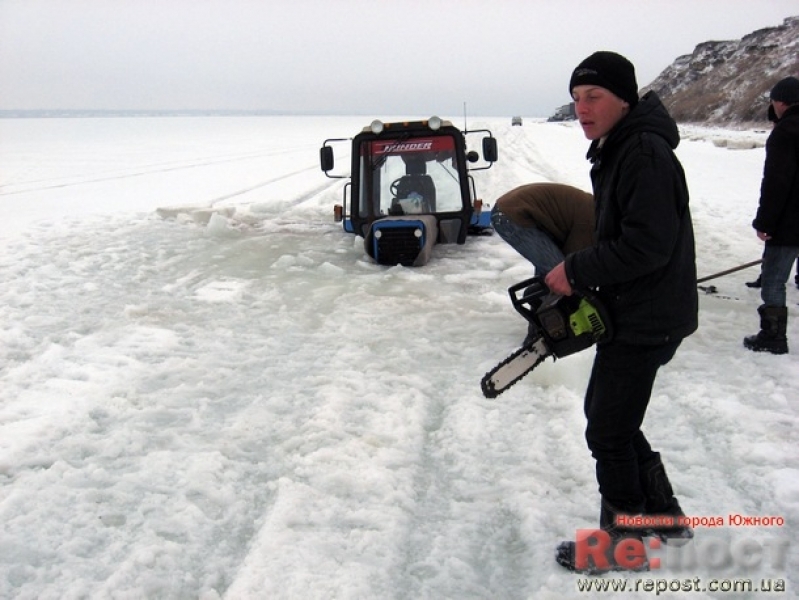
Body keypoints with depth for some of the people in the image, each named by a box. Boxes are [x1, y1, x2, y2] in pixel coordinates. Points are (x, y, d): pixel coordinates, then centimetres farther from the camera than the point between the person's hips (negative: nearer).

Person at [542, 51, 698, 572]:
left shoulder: (645, 153, -21)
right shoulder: (615, 150, 12)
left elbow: (647, 245, -28)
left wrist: (575, 271, -19)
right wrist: (580, 274, 7)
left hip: (645, 322, -10)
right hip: (628, 311, 10)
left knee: (609, 430, 1)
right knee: (606, 413, 20)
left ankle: (623, 543, 20)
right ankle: (663, 515, 35)